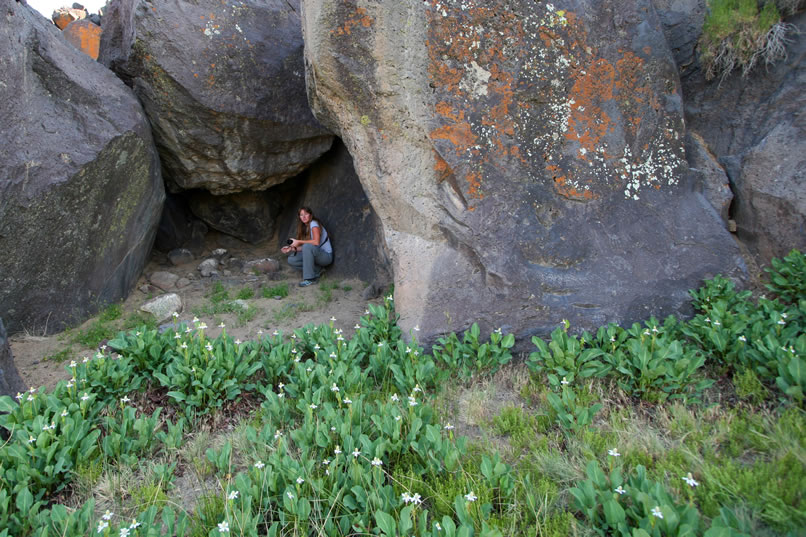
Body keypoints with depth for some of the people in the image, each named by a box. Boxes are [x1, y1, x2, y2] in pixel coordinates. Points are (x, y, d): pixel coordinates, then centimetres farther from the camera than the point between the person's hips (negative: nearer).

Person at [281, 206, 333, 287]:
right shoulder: (305, 227, 11)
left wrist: (299, 242, -21)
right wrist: (292, 248, -6)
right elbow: (303, 247, 8)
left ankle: (310, 279, -27)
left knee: (307, 246, -35)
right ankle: (317, 270, 0)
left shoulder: (314, 224, -13)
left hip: (326, 256, -8)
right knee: (291, 260, -5)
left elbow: (316, 242, -28)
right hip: (315, 255, 8)